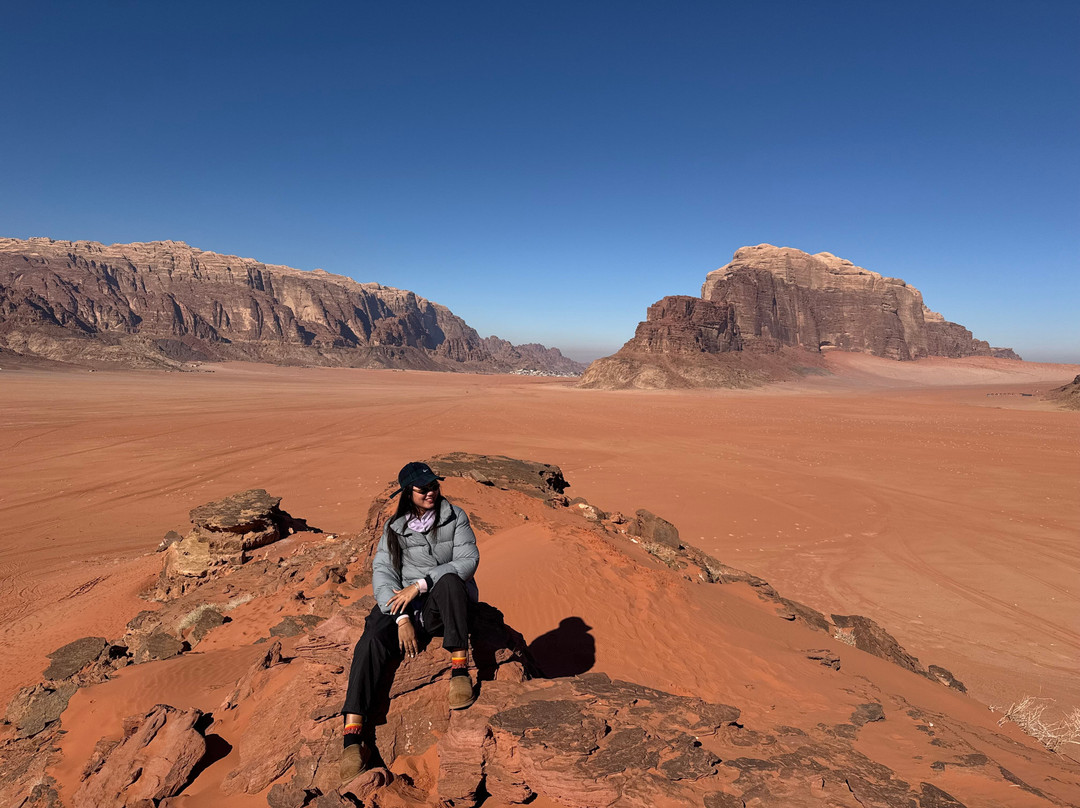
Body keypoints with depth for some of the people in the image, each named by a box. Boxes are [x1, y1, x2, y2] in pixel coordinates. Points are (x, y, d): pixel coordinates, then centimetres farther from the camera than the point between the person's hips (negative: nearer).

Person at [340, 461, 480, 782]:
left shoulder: (455, 517, 1)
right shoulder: (395, 527, 6)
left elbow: (468, 560, -11)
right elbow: (382, 572, -3)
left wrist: (419, 584, -19)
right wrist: (402, 619, -18)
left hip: (443, 605, -2)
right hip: (402, 603, 2)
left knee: (448, 580, -36)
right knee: (372, 640, -26)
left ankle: (460, 668, -29)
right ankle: (353, 735, -28)